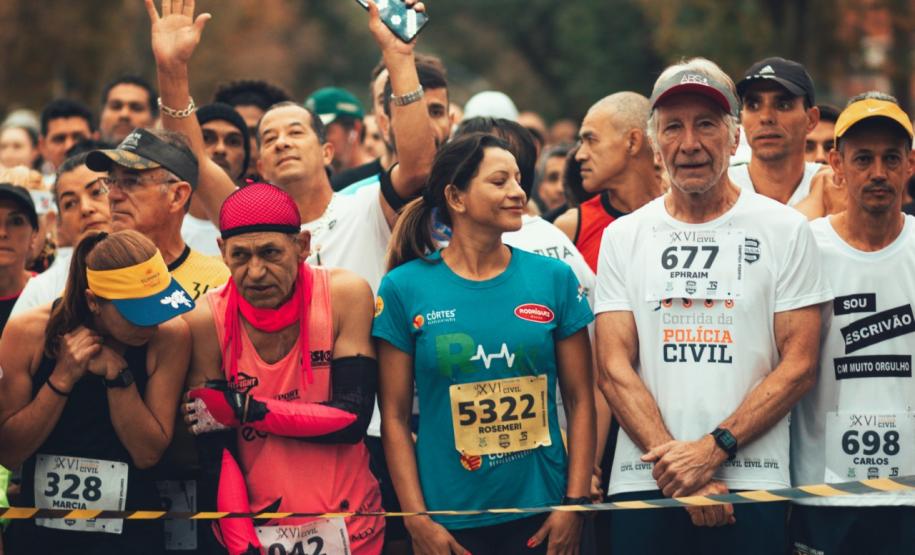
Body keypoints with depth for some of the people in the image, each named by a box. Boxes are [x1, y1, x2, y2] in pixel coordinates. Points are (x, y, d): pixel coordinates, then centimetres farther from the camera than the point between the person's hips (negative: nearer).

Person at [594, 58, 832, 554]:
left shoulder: (784, 230, 3)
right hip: (642, 484, 2)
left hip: (752, 488, -1)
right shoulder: (623, 237, 8)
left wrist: (713, 448, -13)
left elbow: (798, 366, -2)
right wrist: (677, 466, -12)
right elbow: (614, 370, 2)